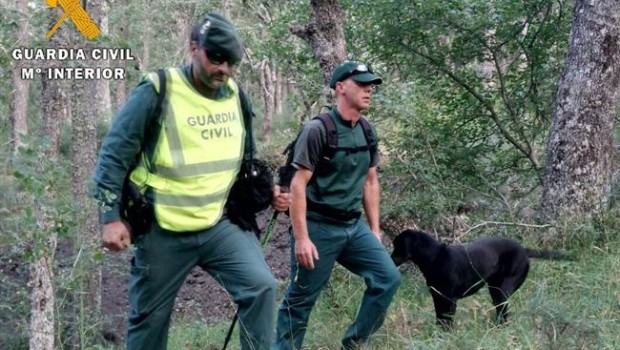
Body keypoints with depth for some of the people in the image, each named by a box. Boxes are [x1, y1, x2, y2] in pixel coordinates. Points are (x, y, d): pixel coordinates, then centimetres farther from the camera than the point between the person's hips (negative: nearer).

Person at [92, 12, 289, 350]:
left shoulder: (235, 95, 5)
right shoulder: (156, 92, -13)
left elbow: (246, 158, 20)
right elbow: (114, 154, -10)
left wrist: (266, 192, 4)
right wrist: (111, 217, -15)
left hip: (222, 224, 4)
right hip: (164, 232, -4)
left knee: (261, 286, -17)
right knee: (150, 317, 9)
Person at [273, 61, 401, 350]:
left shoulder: (368, 132, 8)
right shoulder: (317, 130, -14)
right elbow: (298, 185, -15)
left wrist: (374, 229, 15)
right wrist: (301, 237, -18)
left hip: (354, 227, 7)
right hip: (318, 228, -6)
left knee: (388, 278, -4)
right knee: (300, 301, 1)